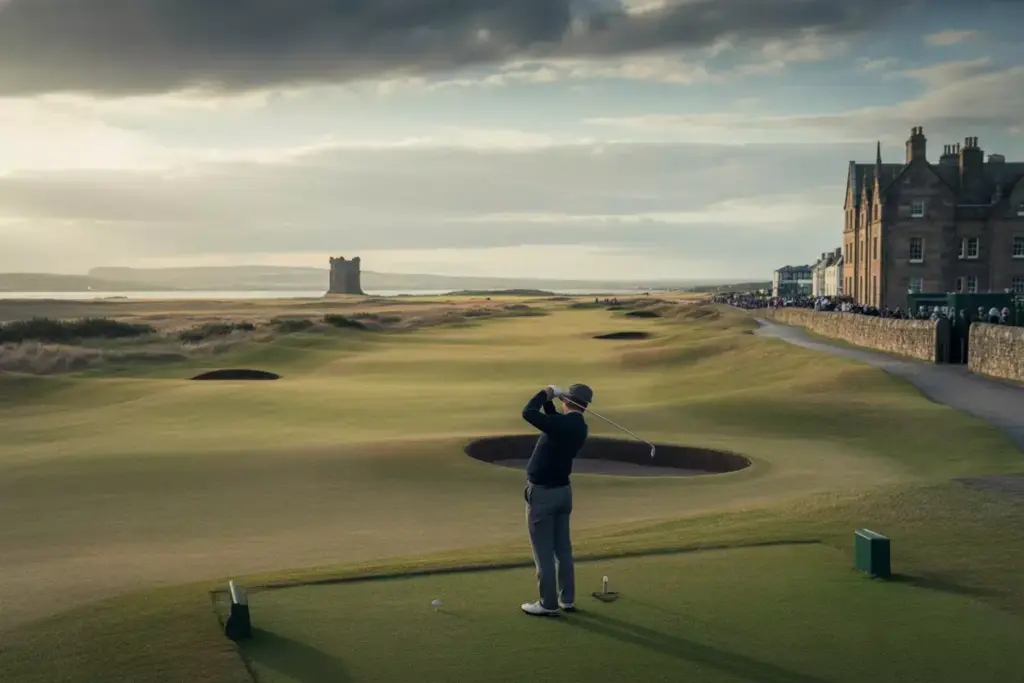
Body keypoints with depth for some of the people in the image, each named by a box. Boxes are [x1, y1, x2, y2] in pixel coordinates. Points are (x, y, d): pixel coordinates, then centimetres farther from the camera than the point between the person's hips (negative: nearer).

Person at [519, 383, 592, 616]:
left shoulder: (561, 424, -21)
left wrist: (547, 393, -9)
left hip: (542, 493, -8)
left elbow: (528, 413, -23)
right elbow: (552, 422, 20)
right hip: (562, 491, 8)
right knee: (563, 548, 13)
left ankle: (548, 604, 3)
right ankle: (567, 600, 19)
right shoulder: (580, 428, 5)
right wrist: (550, 401, 4)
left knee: (543, 551, -1)